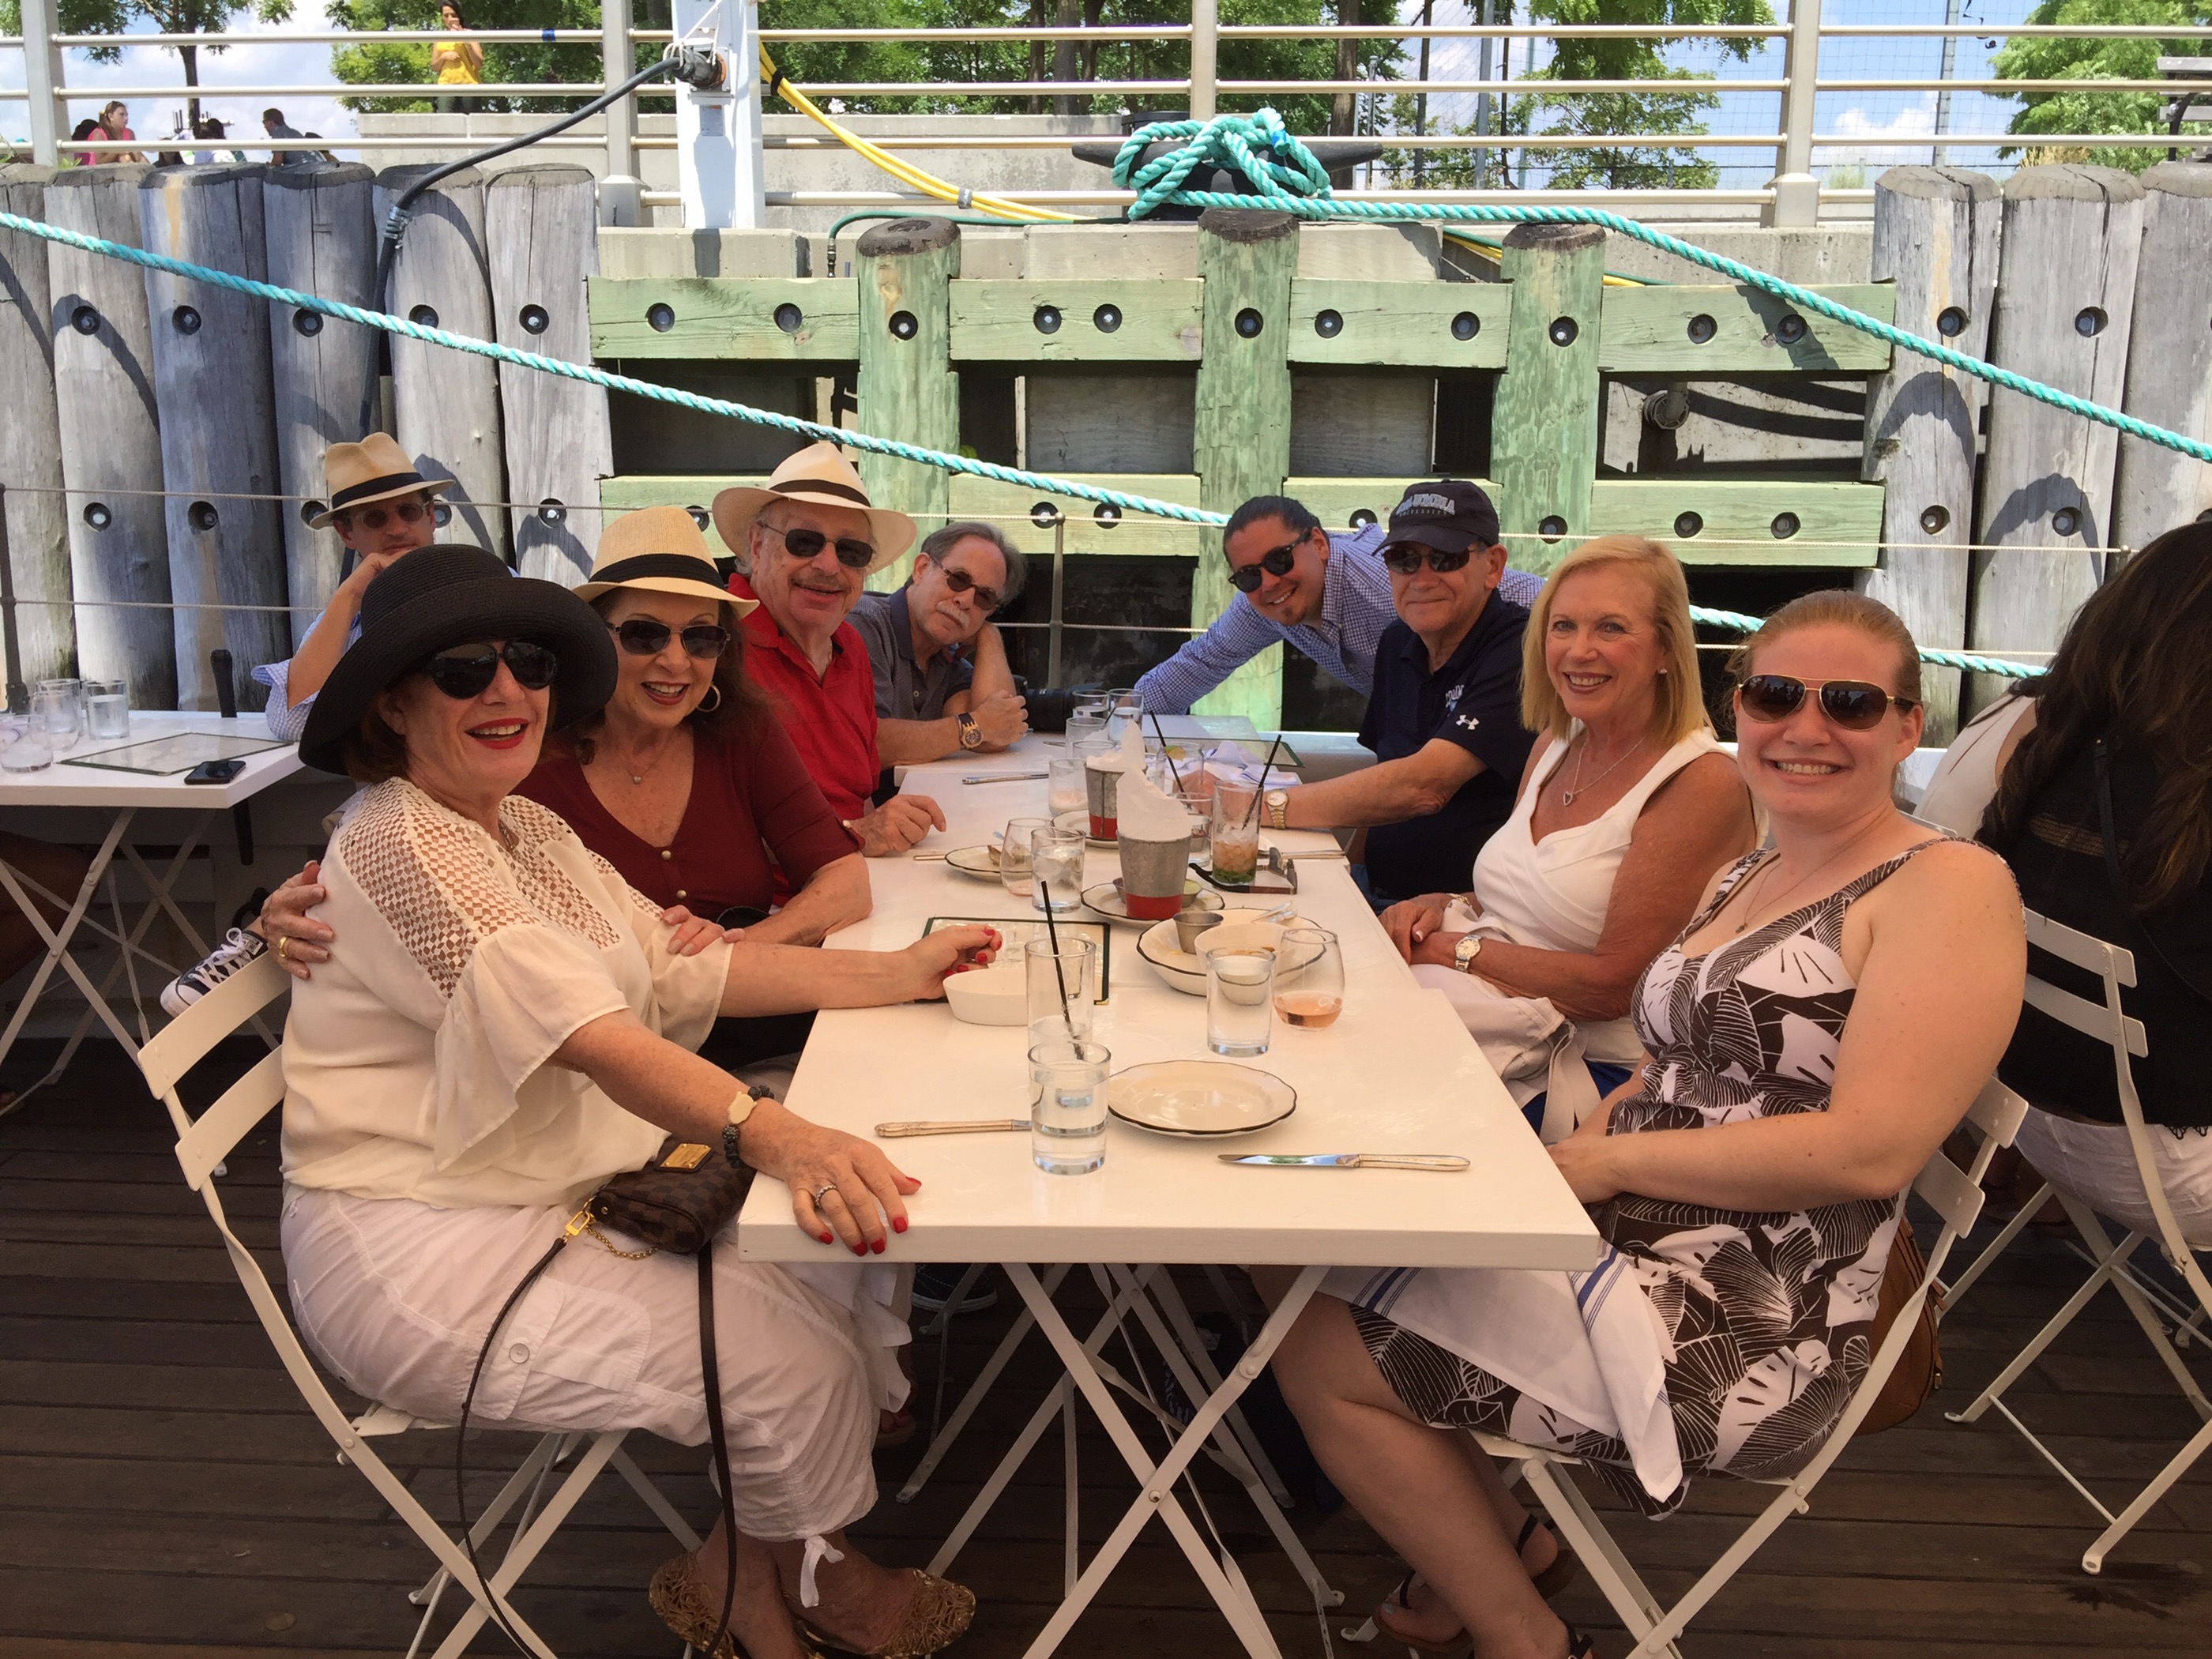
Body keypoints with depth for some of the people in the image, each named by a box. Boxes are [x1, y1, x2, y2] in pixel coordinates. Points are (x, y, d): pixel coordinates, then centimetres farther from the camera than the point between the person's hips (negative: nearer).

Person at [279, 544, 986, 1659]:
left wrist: (897, 974, -1)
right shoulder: (398, 844, -20)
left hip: (555, 1191, 9)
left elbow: (683, 965, 6)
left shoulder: (526, 827, 10)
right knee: (796, 1355, -14)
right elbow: (590, 1034, -33)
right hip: (421, 1252, -9)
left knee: (831, 1267, -2)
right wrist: (774, 1137, -45)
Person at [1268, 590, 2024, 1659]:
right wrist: (1555, 1157, -5)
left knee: (1322, 1356, -8)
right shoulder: (1738, 882, 13)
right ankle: (1504, 1545, 22)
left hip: (1742, 1329, -9)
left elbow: (1871, 1149, -22)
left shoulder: (1949, 885, -13)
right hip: (1620, 1246, 9)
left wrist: (1608, 1160, -17)